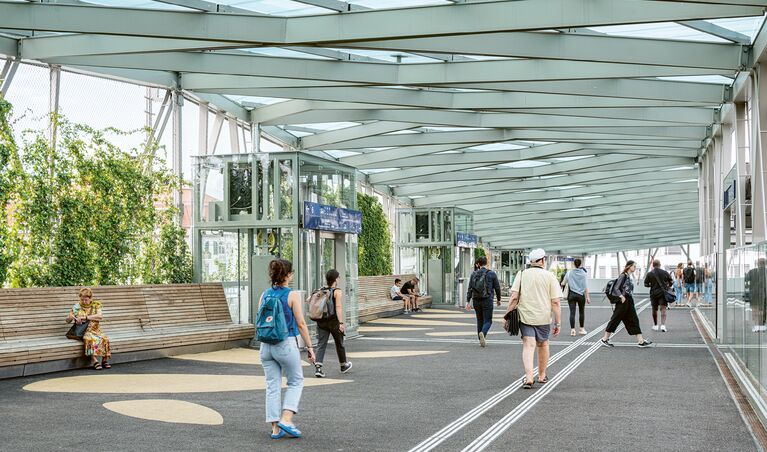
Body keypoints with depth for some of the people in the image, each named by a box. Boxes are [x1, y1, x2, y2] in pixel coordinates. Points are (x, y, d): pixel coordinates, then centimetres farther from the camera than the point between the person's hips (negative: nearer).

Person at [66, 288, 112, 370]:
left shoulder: (96, 305, 5)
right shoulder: (77, 306, 6)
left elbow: (100, 316, -14)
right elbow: (67, 321, 9)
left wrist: (85, 317, -20)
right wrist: (71, 317, -16)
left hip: (95, 330, 1)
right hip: (83, 331, -1)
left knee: (104, 338, -30)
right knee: (90, 338, -36)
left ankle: (104, 360, -19)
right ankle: (94, 360, -37)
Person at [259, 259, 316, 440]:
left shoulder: (265, 294, 6)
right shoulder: (292, 295, -9)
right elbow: (301, 324, -9)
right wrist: (310, 346, -2)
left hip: (266, 345, 5)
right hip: (287, 344, -5)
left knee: (272, 386, 10)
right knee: (296, 382, 12)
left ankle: (275, 428, 10)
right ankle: (286, 419, -2)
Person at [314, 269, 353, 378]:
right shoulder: (337, 292, -10)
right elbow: (339, 308, -19)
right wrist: (341, 323, -23)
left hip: (321, 322, 4)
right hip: (333, 321, -4)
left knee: (321, 345, 0)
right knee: (339, 344, 15)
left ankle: (318, 367, -16)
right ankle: (343, 366, 33)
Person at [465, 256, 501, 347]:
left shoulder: (474, 274, 4)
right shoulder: (491, 274, -2)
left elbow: (470, 288, 1)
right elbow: (497, 287, 1)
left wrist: (468, 301, 2)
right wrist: (498, 299, 15)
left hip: (476, 300, 3)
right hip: (487, 300, -3)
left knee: (479, 320, 15)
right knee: (488, 321, 0)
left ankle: (482, 340, 16)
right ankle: (483, 333, -29)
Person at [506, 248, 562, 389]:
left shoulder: (521, 274, 0)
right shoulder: (550, 276, -2)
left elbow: (514, 297, -7)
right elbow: (555, 302, -6)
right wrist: (558, 323, -2)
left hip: (525, 316, 0)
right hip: (543, 317, 0)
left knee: (528, 346, -2)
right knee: (543, 344, 19)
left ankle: (528, 378, -19)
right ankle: (542, 375, 33)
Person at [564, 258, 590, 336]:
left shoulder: (569, 273, 1)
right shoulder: (583, 273, -3)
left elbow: (564, 282, 12)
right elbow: (585, 286, -5)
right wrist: (587, 297, -3)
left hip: (571, 294, 0)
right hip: (581, 295, 0)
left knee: (572, 312, -2)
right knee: (581, 312, 14)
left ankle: (572, 329, -10)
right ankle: (581, 329, 21)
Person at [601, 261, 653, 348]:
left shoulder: (629, 277, 13)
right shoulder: (623, 276, -12)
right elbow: (616, 288, -17)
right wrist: (621, 296, -27)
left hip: (629, 302, 9)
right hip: (622, 302, -9)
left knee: (634, 320, 5)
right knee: (615, 320, -1)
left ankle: (641, 341, 5)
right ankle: (605, 339, 9)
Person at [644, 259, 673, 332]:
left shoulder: (649, 274, -5)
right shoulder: (665, 273, -3)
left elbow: (646, 284, -1)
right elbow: (671, 282, 4)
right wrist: (667, 286, 23)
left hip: (653, 293, 1)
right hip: (663, 293, -1)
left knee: (654, 309, 15)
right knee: (663, 309, -2)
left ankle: (655, 325, 24)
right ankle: (663, 325, -18)